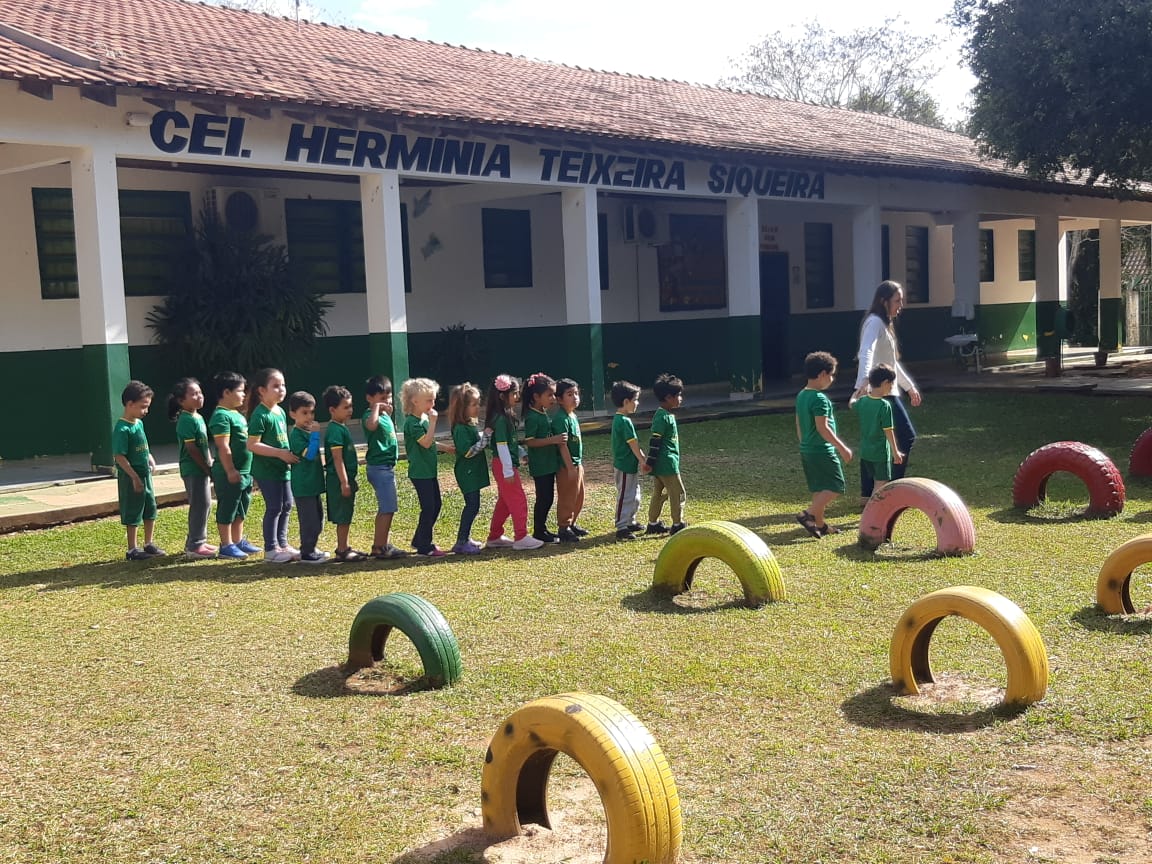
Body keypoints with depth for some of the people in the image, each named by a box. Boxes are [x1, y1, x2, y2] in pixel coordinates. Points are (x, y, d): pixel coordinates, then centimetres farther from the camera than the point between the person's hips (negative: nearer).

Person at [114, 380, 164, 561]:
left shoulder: (139, 423, 7)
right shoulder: (122, 429, -18)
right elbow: (119, 457, -21)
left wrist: (149, 458, 5)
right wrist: (134, 477, -23)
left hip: (145, 475, 8)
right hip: (130, 477, -8)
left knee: (150, 510, 15)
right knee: (133, 514, 1)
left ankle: (149, 544, 28)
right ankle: (132, 550, 11)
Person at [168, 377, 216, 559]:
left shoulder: (198, 417, 13)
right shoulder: (186, 420, -16)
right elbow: (191, 449, -19)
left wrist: (210, 464, 12)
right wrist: (208, 469, -16)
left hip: (202, 469, 10)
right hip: (193, 469, -10)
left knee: (205, 504, 14)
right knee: (200, 505, -6)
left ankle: (197, 542, 23)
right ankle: (194, 546, 0)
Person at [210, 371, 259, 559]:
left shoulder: (237, 414, 16)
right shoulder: (221, 416, -16)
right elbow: (223, 447, -22)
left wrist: (248, 470, 23)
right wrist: (231, 471, -25)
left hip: (244, 472, 10)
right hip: (229, 473, -10)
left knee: (240, 510, 17)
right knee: (227, 510, 0)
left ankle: (238, 541, 27)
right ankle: (226, 546, 7)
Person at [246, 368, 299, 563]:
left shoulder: (280, 411, 9)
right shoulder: (260, 415, -16)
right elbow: (252, 445, -22)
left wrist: (289, 456, 9)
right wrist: (280, 453, -24)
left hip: (283, 467, 8)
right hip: (266, 469, -8)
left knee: (287, 505, 13)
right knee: (274, 507, -2)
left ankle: (282, 544, 26)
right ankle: (271, 549, 8)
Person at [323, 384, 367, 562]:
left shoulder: (342, 428, 13)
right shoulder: (335, 430, -17)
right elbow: (337, 458, -21)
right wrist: (344, 482, -22)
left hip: (346, 478, 10)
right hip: (339, 480, -10)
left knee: (345, 516, 15)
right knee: (343, 517, -3)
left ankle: (344, 547, 23)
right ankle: (341, 551, 3)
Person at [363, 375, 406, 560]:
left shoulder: (385, 415, 13)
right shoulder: (370, 415, -15)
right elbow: (372, 424, -42)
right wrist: (377, 407, -30)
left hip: (387, 467, 10)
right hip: (379, 467, -10)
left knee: (386, 508, 15)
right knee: (388, 508, -9)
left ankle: (383, 544, 23)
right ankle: (380, 548, -5)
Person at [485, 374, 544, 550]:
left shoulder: (506, 415, 11)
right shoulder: (500, 418, -18)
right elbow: (501, 445, -21)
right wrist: (508, 471, -21)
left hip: (508, 464, 10)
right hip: (504, 465, -10)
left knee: (504, 502, 15)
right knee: (519, 500, -5)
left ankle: (494, 537, 22)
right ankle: (521, 538, 0)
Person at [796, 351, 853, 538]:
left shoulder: (801, 396, 8)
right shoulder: (820, 399, -19)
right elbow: (823, 428, -23)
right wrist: (842, 448, -18)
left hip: (806, 450, 9)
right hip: (823, 451, -9)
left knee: (819, 489, 16)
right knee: (836, 487, -2)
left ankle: (820, 524, 20)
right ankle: (808, 514, -9)